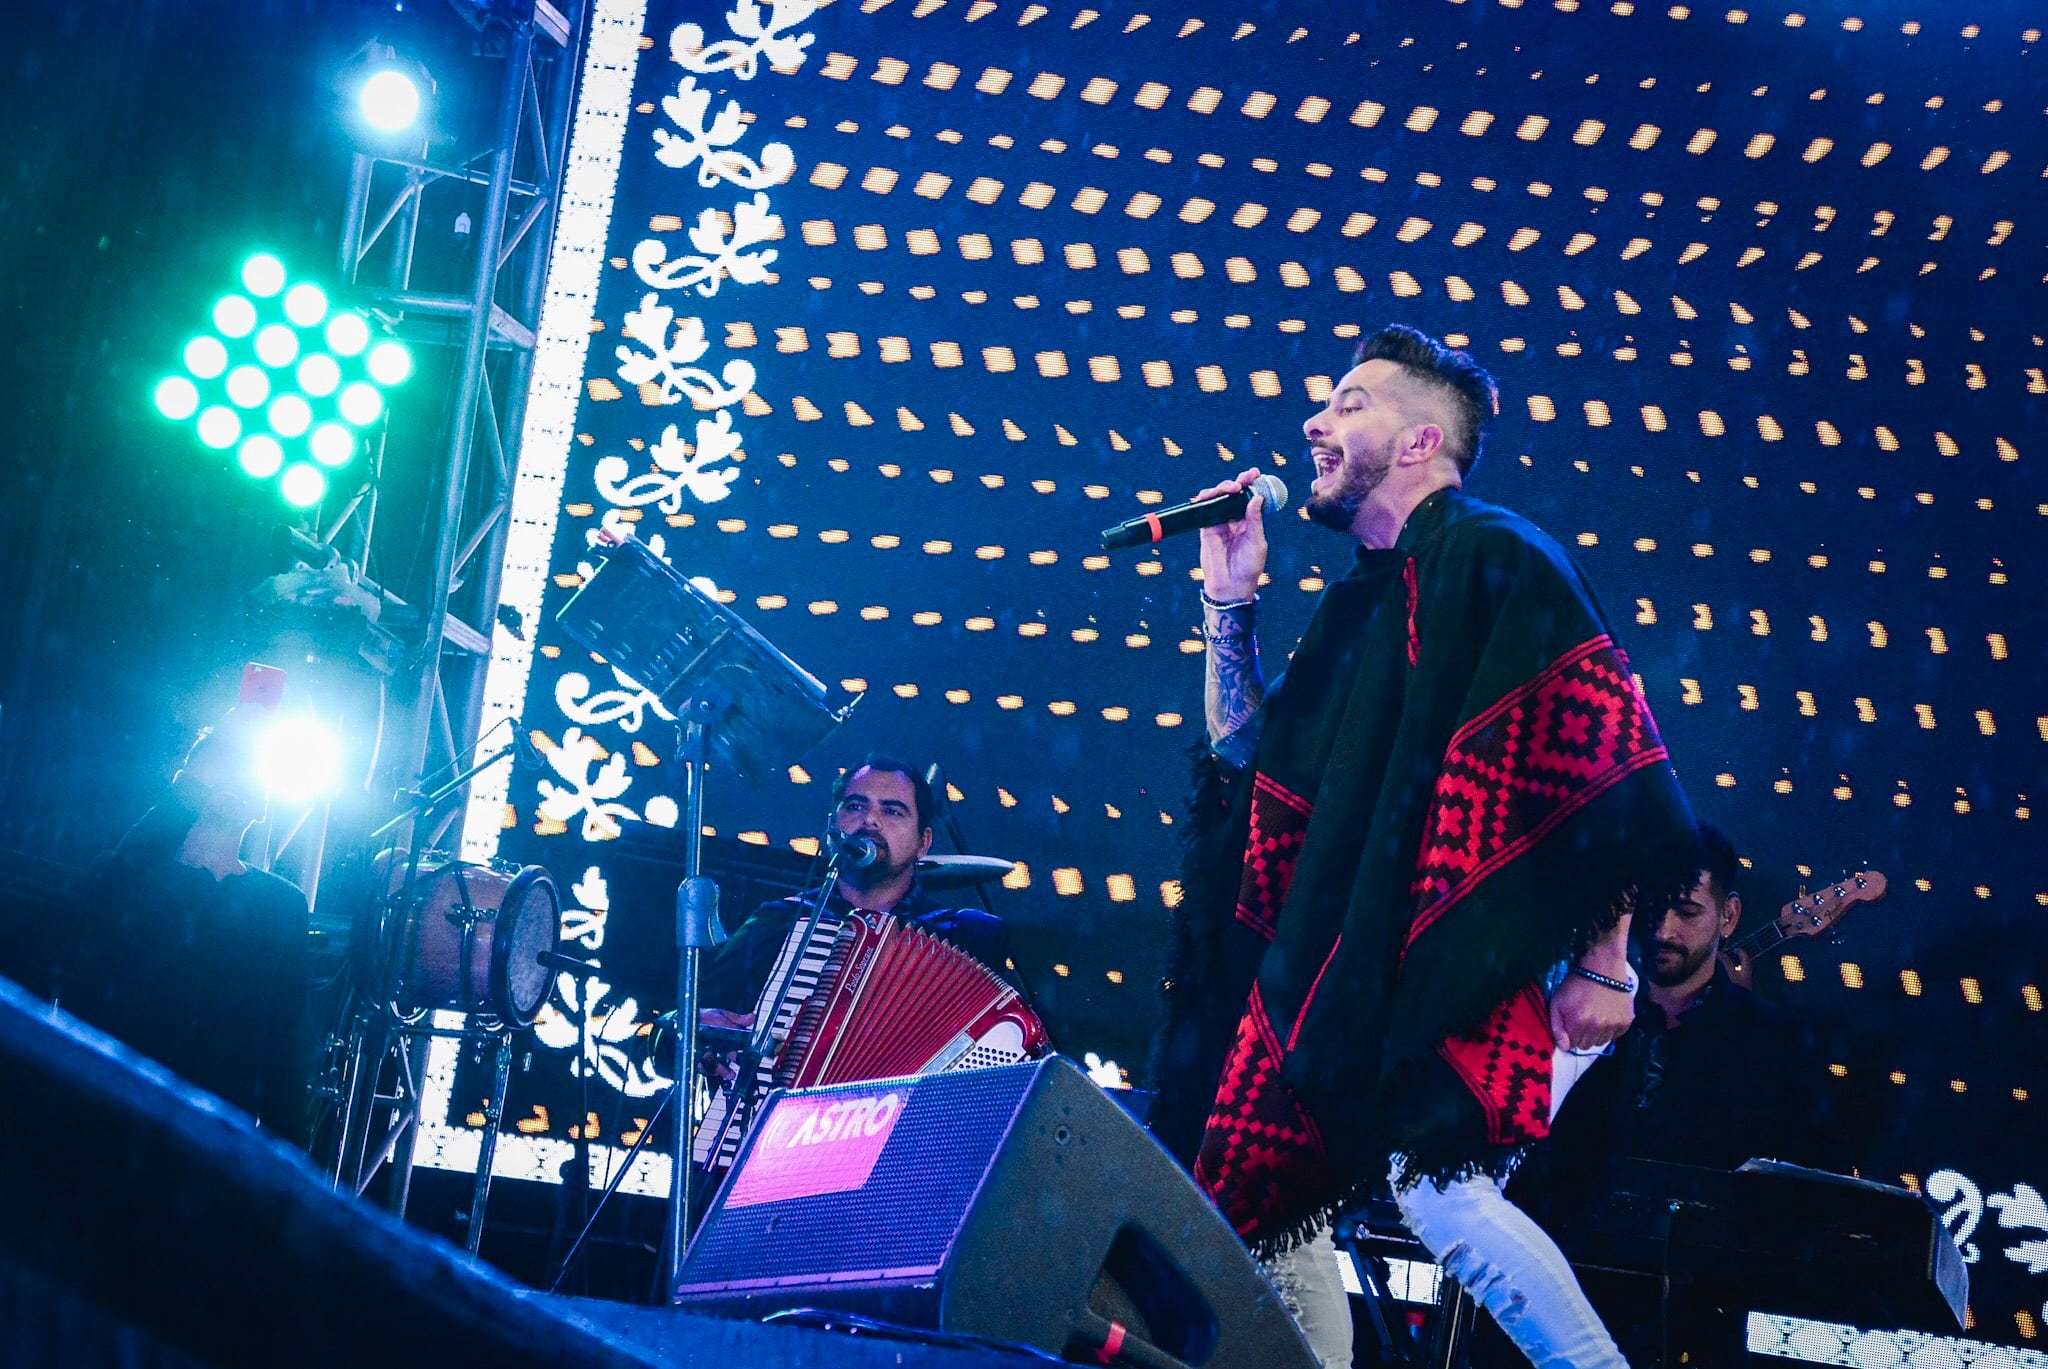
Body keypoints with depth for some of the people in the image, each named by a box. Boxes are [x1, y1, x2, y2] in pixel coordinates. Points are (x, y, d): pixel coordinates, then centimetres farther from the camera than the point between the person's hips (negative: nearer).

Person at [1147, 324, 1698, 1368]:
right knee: (1267, 1200, 5)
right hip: (1346, 970, 8)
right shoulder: (1359, 600, 19)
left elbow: (1611, 761, -13)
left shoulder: (1495, 560, -6)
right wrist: (1229, 599, 13)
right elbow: (1244, 753, 22)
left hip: (1479, 965, -8)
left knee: (1434, 1185, -23)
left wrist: (1602, 966, -17)